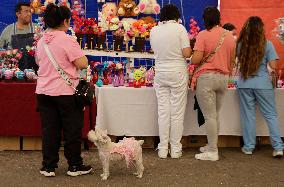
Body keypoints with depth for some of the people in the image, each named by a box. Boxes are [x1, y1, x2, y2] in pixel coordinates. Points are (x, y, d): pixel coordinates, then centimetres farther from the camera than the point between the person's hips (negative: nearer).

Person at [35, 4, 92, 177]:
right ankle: (75, 166, 17)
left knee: (49, 130, 11)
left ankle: (48, 167, 16)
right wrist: (79, 52, 2)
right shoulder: (68, 40, -14)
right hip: (65, 91, -6)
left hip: (43, 91, 6)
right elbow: (83, 64, -16)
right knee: (72, 130, 8)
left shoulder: (41, 41, 8)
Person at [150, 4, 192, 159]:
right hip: (178, 73, -3)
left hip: (160, 73, 4)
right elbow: (187, 53, -11)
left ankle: (163, 149, 12)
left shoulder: (154, 31, 4)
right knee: (177, 112, 5)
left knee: (163, 111, 8)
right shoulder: (179, 28, -8)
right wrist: (190, 49, 9)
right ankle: (175, 149, 11)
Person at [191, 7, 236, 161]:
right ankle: (212, 146, 24)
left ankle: (212, 152, 2)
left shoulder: (203, 35, -10)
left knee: (209, 116, -2)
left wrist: (191, 60, 6)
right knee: (215, 115, 16)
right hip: (223, 78, 6)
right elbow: (232, 61, 15)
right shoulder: (230, 36, 7)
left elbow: (196, 59, -16)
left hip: (206, 77, -6)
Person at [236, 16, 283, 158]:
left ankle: (248, 147, 14)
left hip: (244, 84, 2)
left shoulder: (240, 44, 0)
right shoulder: (267, 44, -6)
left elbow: (238, 61, 8)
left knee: (248, 115, 9)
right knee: (271, 115, 6)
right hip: (263, 84, -2)